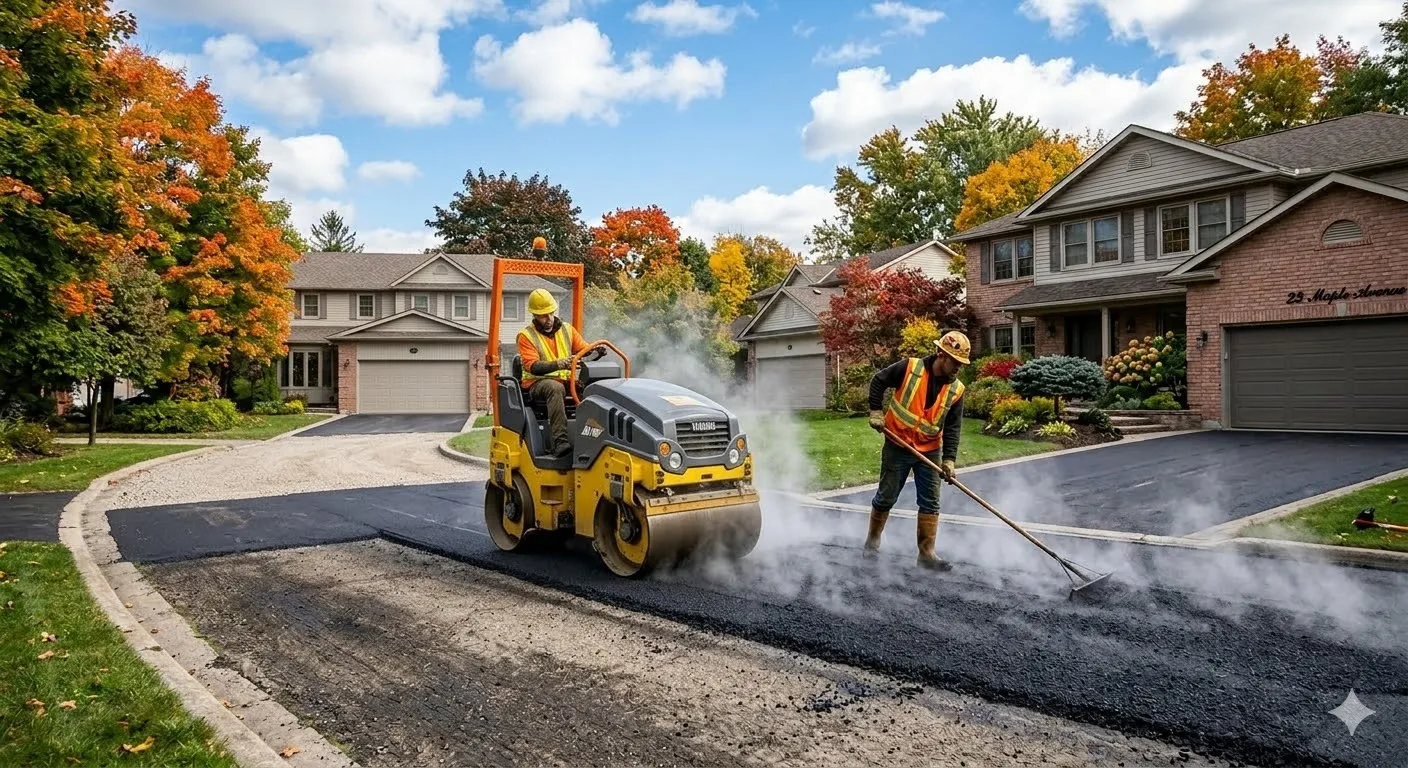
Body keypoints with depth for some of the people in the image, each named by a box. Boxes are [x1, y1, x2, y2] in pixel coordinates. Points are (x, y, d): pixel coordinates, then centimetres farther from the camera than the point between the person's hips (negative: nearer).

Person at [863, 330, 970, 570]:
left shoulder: (956, 390, -5)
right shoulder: (910, 368, -14)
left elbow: (953, 428, -6)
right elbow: (878, 381, -3)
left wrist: (949, 460, -15)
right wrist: (876, 412, -11)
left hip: (930, 451, 3)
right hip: (897, 446, -3)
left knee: (930, 503, 3)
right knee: (886, 497, 7)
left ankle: (926, 554, 11)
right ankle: (872, 540, 27)